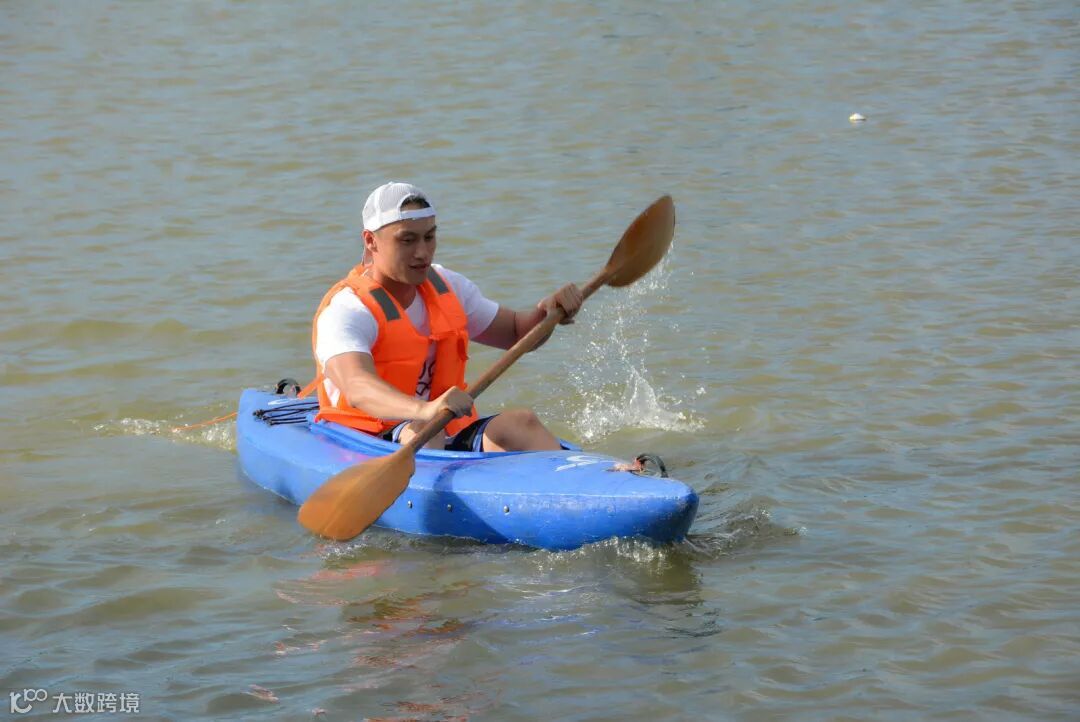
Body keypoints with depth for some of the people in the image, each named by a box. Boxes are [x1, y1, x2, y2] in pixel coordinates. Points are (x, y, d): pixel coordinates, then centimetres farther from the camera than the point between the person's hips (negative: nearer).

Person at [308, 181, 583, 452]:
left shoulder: (447, 286, 13)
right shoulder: (345, 310, -13)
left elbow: (517, 332, 25)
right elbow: (357, 388, -34)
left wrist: (546, 313, 0)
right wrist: (424, 410, -53)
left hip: (451, 437, 6)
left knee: (521, 422, -22)